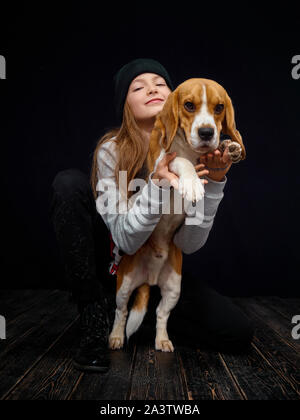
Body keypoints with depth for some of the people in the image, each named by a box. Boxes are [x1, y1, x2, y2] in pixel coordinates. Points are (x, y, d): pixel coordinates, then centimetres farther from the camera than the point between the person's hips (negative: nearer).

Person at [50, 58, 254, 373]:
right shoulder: (111, 151, -16)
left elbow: (189, 245, -18)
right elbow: (125, 240, -23)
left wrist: (213, 182, -31)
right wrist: (158, 185, -39)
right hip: (114, 263, -2)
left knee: (238, 333, -17)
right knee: (69, 183, -25)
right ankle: (96, 315, -16)